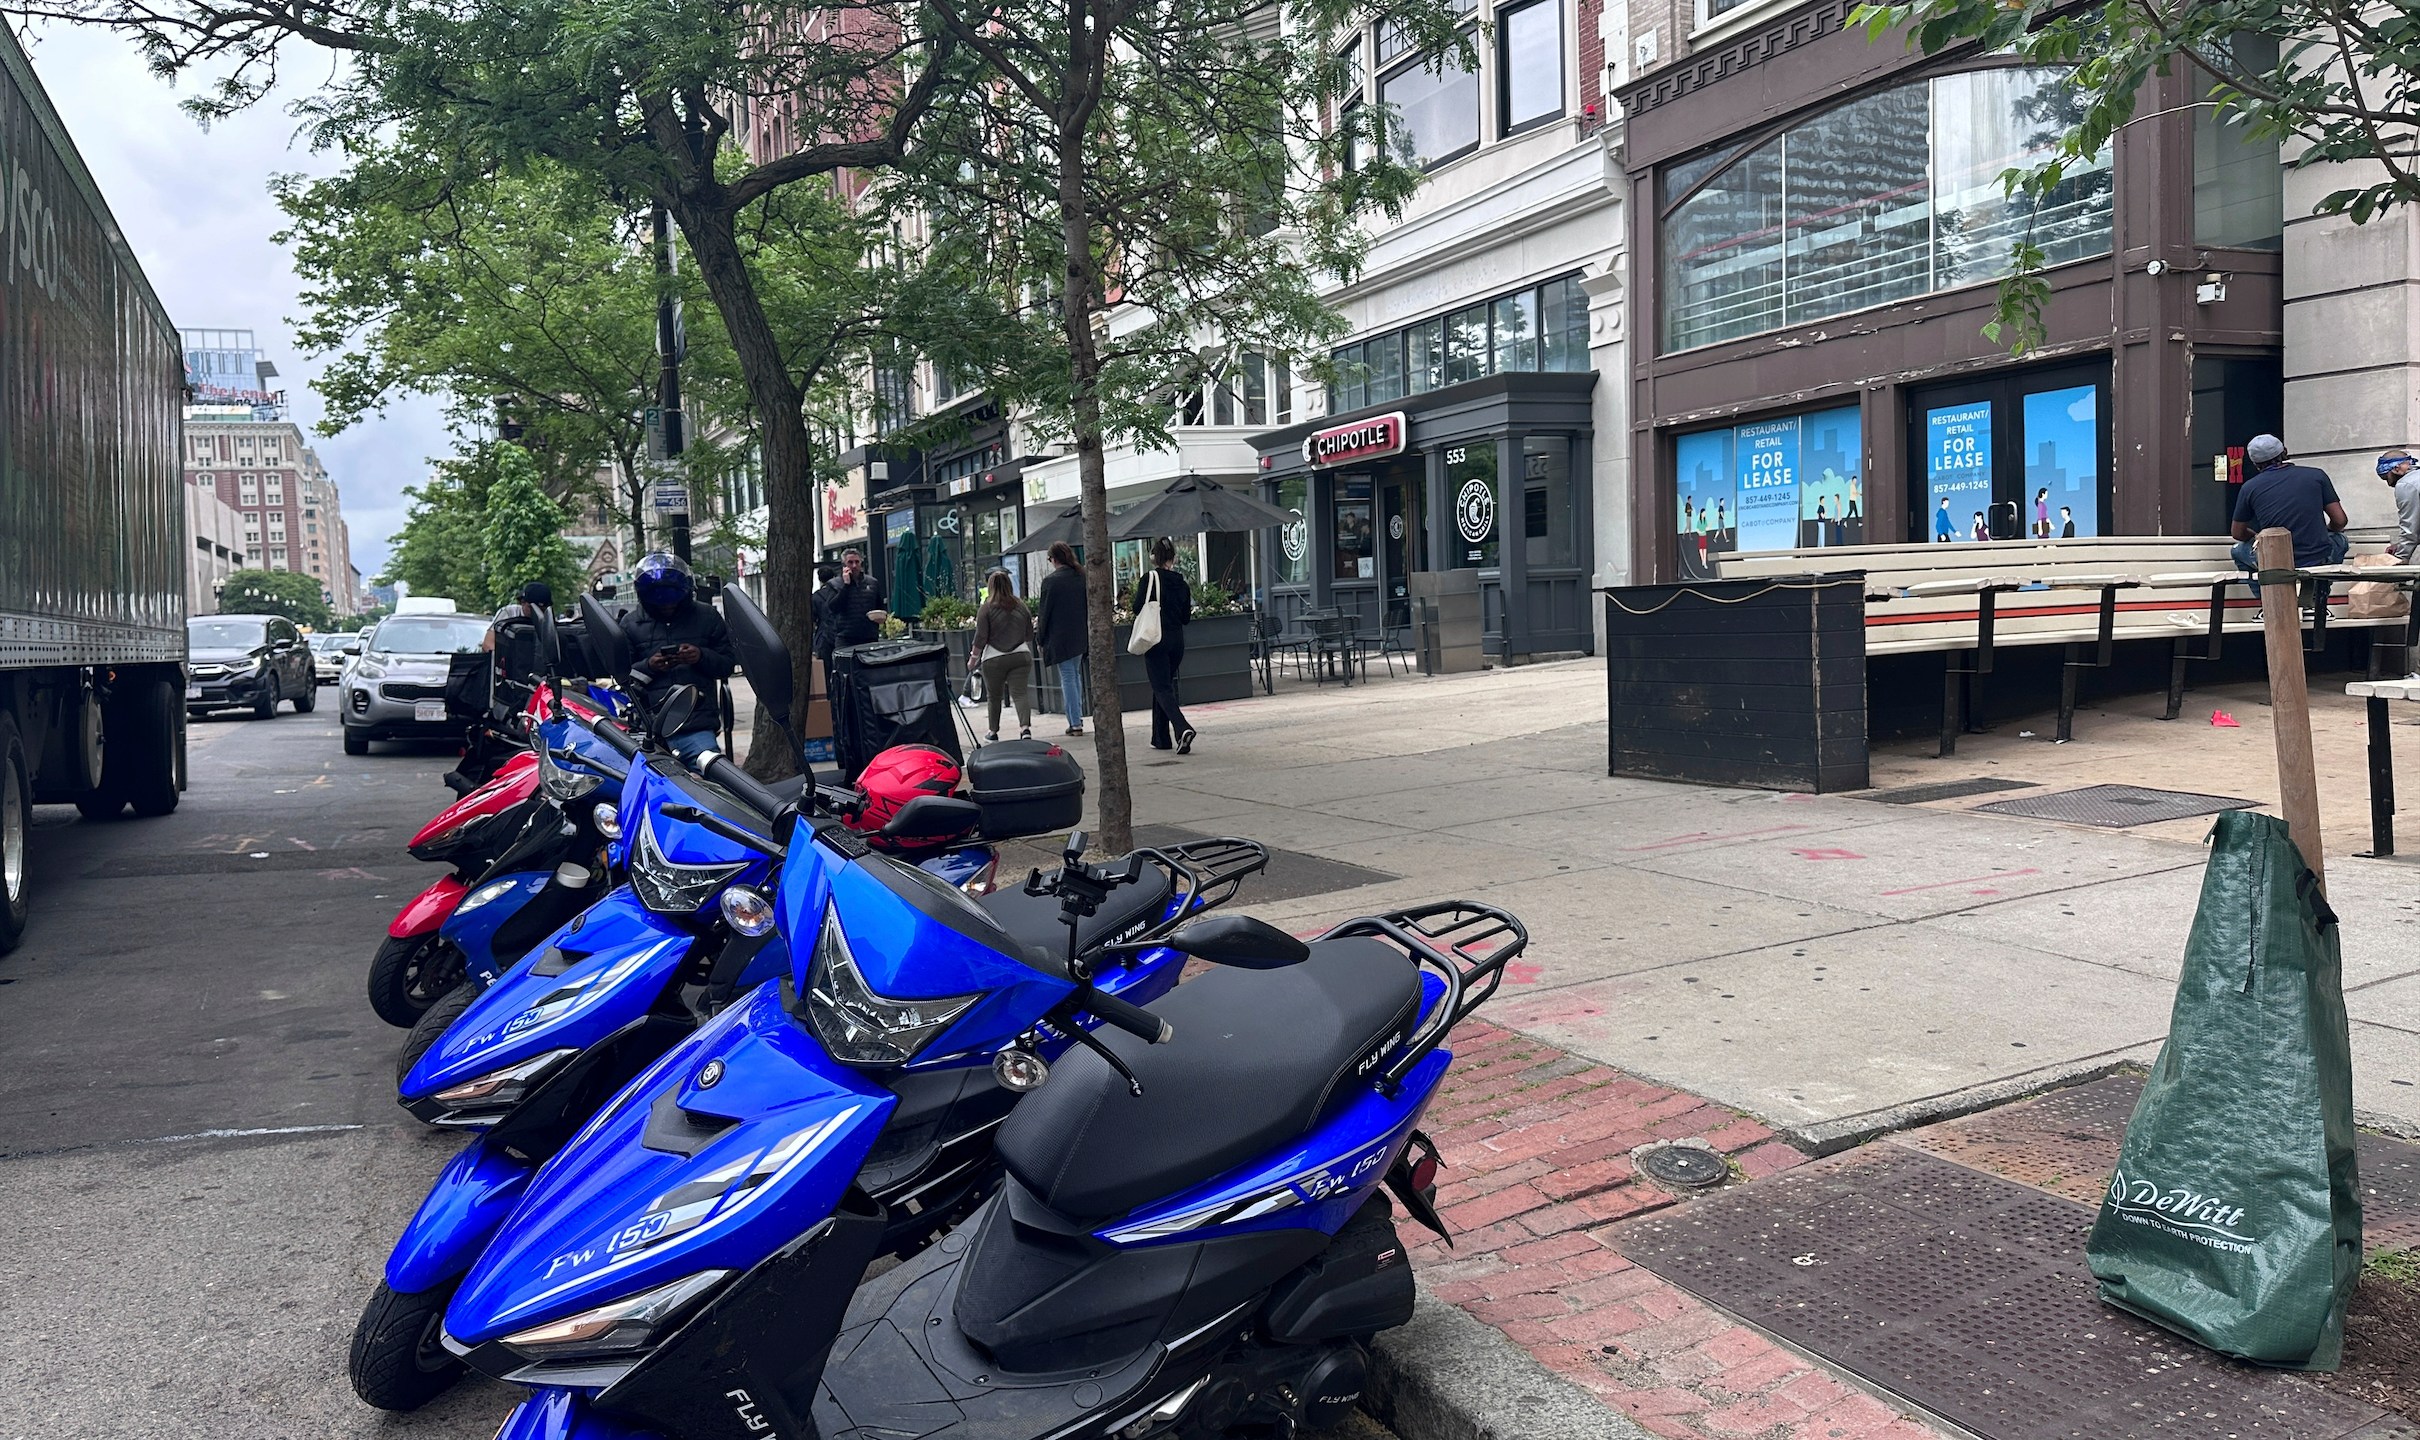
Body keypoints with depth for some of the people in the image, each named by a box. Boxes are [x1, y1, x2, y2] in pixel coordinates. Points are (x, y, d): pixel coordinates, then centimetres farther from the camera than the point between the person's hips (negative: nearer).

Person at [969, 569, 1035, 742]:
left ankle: (993, 731, 23)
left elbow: (980, 638, -8)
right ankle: (1025, 726, -23)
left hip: (993, 659, -2)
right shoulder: (1021, 606, 7)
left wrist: (973, 659, 3)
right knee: (1020, 693, -4)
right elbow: (1030, 635, 14)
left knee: (993, 696, 12)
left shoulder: (986, 608, -6)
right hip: (1021, 656, 2)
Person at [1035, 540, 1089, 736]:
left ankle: (1075, 723, -2)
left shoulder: (1050, 581, -12)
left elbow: (1045, 612, -8)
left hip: (1060, 638, -5)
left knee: (1067, 678, -1)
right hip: (1080, 637, 5)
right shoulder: (1082, 577, 3)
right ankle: (1078, 718, 20)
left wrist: (1041, 641, 0)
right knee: (1076, 675, 18)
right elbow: (1089, 607, 8)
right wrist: (1084, 629, 16)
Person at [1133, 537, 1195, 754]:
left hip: (1156, 640, -5)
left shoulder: (1149, 578, -9)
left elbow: (1138, 608, -12)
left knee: (1162, 689, -6)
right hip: (1177, 640, 5)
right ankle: (1161, 738, 20)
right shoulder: (1182, 583, 5)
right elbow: (1186, 618, 8)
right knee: (1164, 686, 17)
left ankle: (1182, 728, -28)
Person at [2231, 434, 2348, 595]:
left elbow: (2238, 534, 11)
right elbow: (2339, 521, 4)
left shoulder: (2250, 487, 0)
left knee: (2239, 549, 31)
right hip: (2319, 560, 1)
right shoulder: (2316, 475, 2)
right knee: (2341, 539, 36)